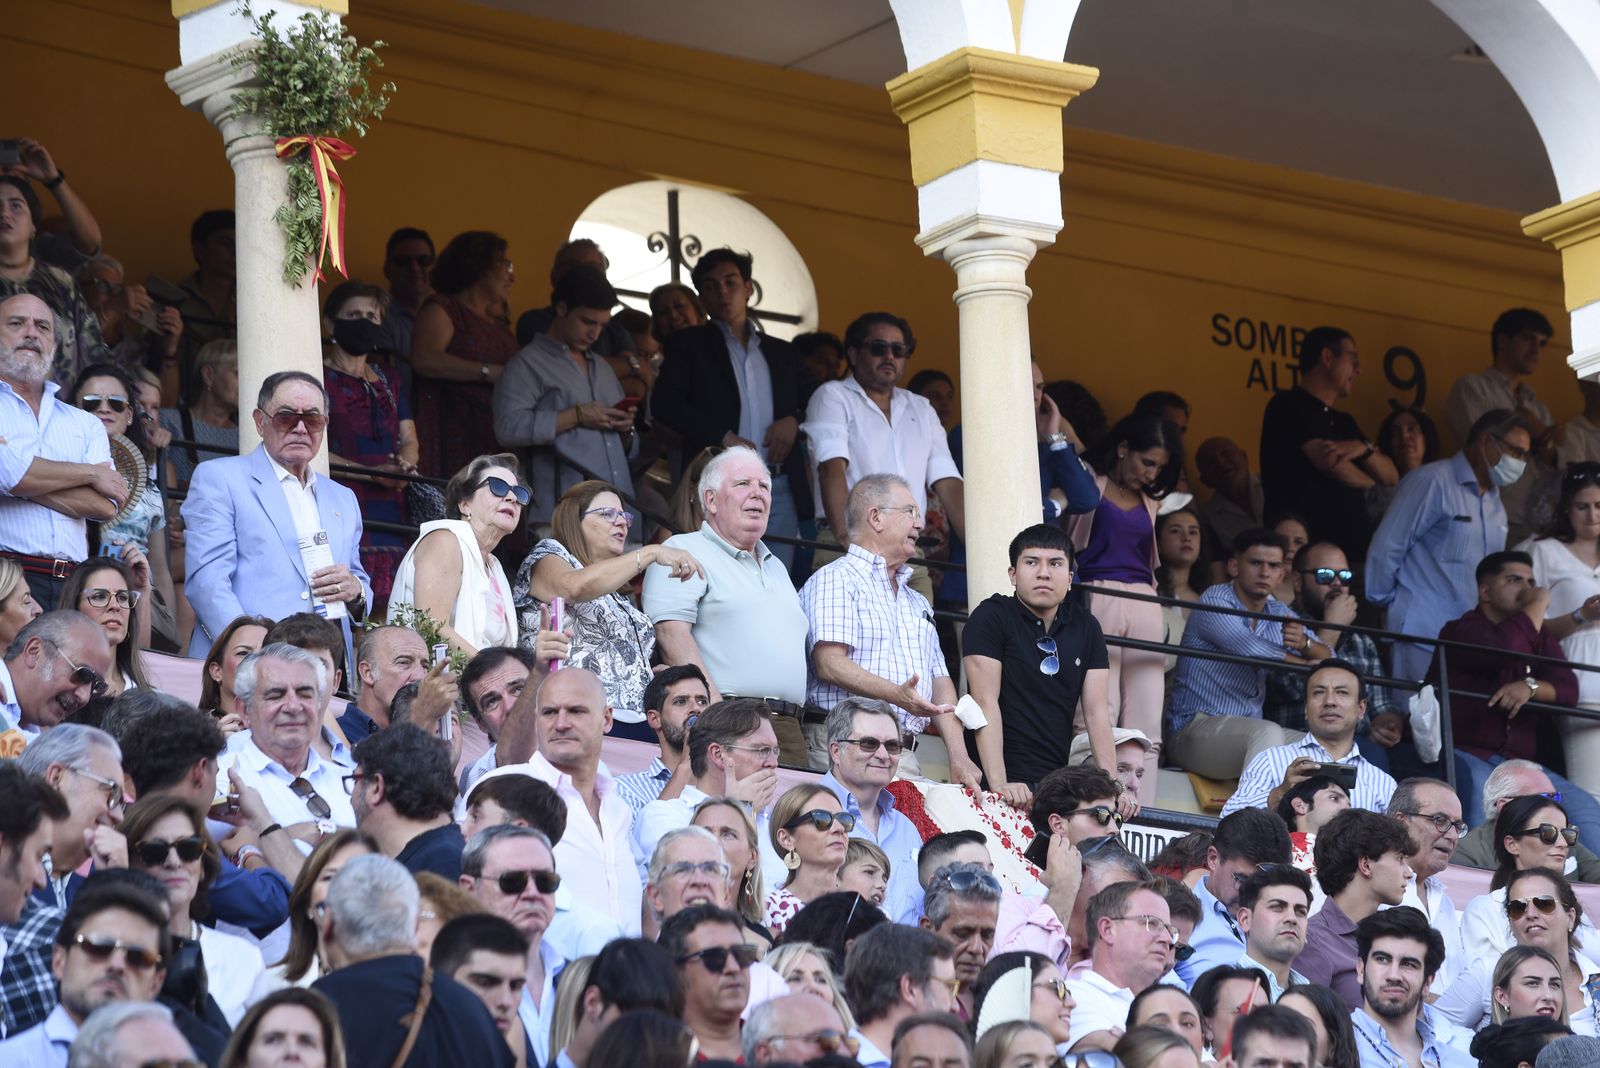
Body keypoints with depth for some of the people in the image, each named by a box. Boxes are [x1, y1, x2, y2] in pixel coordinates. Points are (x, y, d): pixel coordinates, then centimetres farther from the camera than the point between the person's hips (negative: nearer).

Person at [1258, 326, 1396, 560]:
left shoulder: (1344, 422, 23)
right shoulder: (1288, 407, -2)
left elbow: (1390, 477, 14)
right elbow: (1329, 462, -14)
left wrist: (1364, 448, -8)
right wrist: (1368, 481, 6)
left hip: (1353, 548, 7)